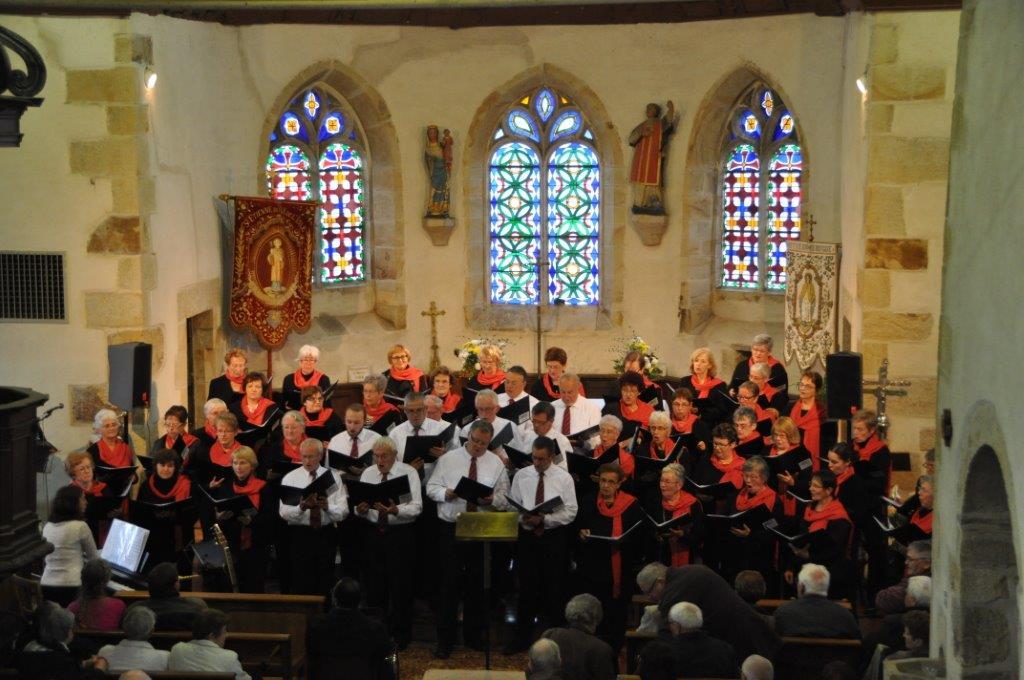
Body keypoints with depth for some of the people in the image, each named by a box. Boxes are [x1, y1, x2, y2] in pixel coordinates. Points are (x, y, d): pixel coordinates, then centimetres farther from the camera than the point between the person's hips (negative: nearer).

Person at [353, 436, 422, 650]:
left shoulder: (408, 473, -3)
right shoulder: (368, 473, 8)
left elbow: (416, 507, -13)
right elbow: (359, 508, 7)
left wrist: (396, 510, -31)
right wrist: (360, 509, -18)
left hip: (401, 534, -3)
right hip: (373, 532, 3)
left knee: (400, 585, 1)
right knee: (374, 584, 8)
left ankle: (400, 635, 13)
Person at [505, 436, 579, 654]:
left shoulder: (564, 478, -3)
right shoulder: (521, 476, 4)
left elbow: (570, 512, -6)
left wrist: (544, 519, -18)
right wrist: (523, 518, -15)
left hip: (555, 538, -2)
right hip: (526, 536, 2)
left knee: (554, 589, 4)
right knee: (526, 587, 6)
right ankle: (521, 637, 16)